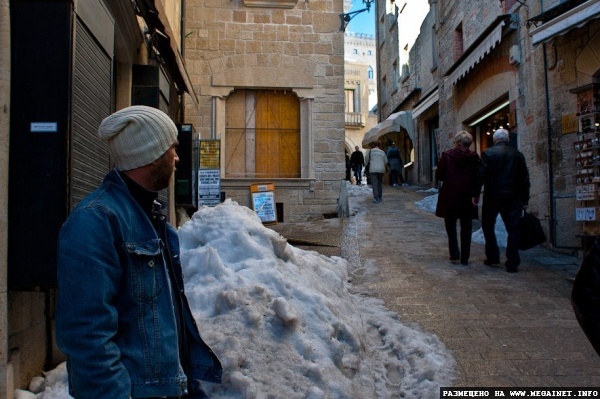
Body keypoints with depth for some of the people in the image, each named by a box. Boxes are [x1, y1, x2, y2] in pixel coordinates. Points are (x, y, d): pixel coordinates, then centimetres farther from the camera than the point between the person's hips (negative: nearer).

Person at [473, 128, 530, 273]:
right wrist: (525, 199, 13)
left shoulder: (488, 153, -5)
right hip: (513, 198, 2)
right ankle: (512, 263, 4)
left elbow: (480, 175, -9)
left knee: (488, 226, 14)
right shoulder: (518, 154, 5)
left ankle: (493, 258, 14)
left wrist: (476, 194, 0)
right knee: (513, 229, 5)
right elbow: (524, 178, 7)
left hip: (492, 197, -2)